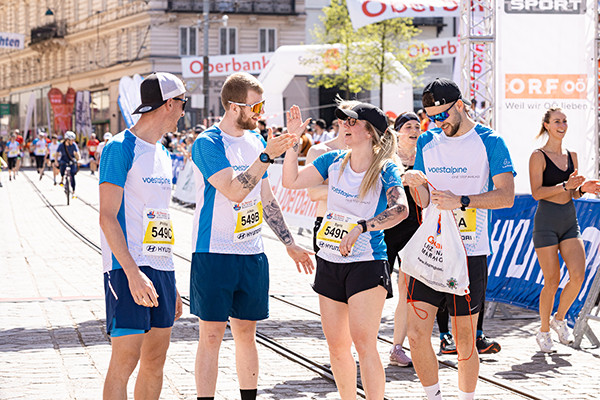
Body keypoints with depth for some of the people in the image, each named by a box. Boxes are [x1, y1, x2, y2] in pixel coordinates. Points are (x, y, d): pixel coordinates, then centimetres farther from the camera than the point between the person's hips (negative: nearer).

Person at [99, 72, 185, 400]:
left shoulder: (163, 155, 17)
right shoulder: (120, 148, -8)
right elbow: (107, 217, -14)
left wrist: (172, 285, 19)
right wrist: (133, 273, -23)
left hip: (162, 267, 8)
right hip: (129, 268, -8)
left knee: (155, 360, 9)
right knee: (126, 359, -10)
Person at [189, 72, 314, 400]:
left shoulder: (256, 140, 11)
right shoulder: (207, 144, -11)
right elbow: (234, 191, -23)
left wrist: (289, 243, 19)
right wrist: (267, 156, -26)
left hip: (252, 254, 6)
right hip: (214, 253, -6)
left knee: (246, 334, 11)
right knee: (211, 335, -3)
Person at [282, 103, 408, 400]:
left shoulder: (386, 171, -10)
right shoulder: (333, 161, 6)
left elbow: (400, 209, -27)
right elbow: (291, 180, 9)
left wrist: (360, 228, -37)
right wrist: (293, 140, -1)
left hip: (367, 264, -6)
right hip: (329, 263, 6)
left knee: (363, 343, -13)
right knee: (336, 346, 9)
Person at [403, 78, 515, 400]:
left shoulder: (489, 142, -2)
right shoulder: (427, 142, 11)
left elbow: (506, 196, -9)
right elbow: (425, 202, 14)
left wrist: (461, 201, -20)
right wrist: (417, 184, -8)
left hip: (469, 252, -4)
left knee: (464, 340, 2)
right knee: (417, 334, -5)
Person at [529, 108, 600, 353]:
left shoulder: (571, 156, 12)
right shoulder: (538, 156, -6)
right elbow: (537, 192, -14)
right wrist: (565, 186, -23)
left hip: (570, 221, 5)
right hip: (546, 222, -5)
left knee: (578, 275, -9)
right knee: (552, 281, -3)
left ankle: (559, 319, 15)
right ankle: (544, 331, 15)